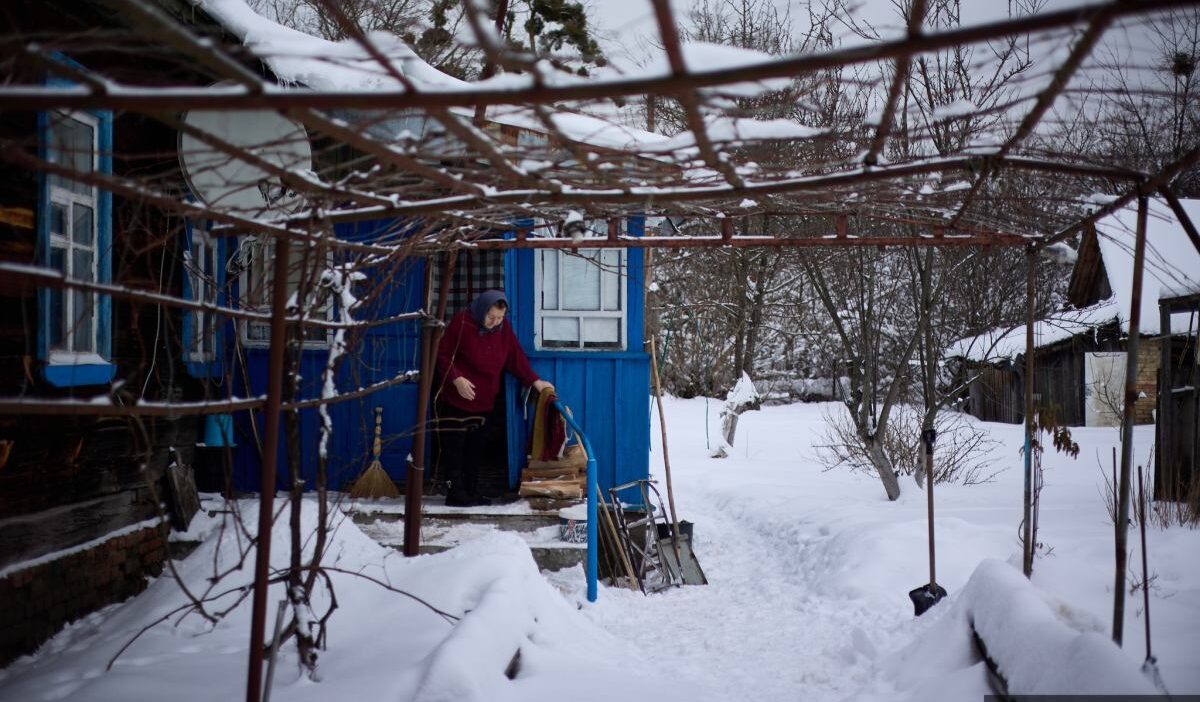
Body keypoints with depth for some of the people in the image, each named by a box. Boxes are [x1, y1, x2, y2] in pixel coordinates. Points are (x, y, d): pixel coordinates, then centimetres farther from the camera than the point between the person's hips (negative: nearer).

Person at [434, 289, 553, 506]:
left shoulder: (504, 328, 4)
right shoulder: (461, 323, -13)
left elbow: (516, 357, 10)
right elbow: (442, 355, -9)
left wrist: (535, 381, 2)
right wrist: (456, 379, -21)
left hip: (483, 402, 6)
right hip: (454, 400, -6)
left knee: (476, 448, 10)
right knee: (453, 446, -3)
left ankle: (472, 493, 18)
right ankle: (455, 493, 2)